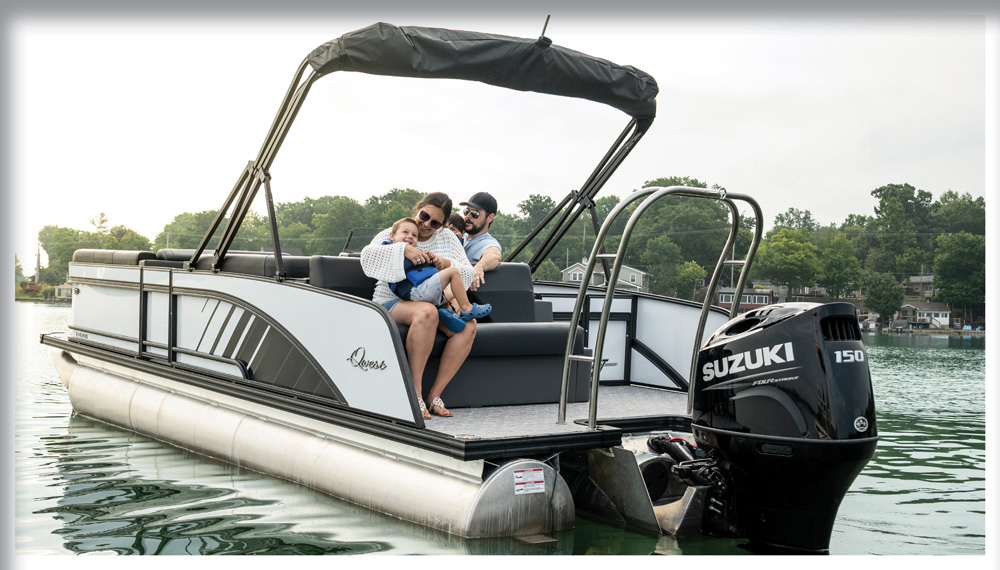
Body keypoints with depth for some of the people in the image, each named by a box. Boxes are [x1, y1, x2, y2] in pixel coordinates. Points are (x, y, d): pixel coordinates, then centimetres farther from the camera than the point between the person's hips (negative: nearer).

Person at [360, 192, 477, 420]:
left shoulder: (448, 238, 11)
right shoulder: (392, 235, 3)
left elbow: (468, 275, 5)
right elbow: (367, 258, -17)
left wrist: (448, 264, -16)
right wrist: (403, 250, -29)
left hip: (433, 302, 5)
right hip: (392, 303, -4)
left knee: (468, 325, -26)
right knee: (427, 313, -39)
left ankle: (435, 395, -22)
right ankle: (415, 392, -33)